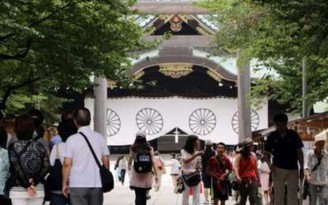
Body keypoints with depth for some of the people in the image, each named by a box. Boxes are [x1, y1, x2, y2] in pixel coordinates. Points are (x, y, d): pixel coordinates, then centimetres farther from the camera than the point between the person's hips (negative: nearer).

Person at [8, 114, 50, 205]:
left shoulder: (13, 147, -7)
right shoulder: (40, 146, 3)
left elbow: (17, 168, -14)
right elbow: (46, 167, -6)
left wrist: (27, 185, -11)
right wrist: (33, 181, -9)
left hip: (18, 190, -3)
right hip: (38, 190, 3)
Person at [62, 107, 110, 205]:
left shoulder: (72, 139, -5)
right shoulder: (100, 137, 3)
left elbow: (67, 164, -7)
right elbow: (106, 161, 5)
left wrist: (64, 183, 2)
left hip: (78, 185, -3)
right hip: (97, 183, 3)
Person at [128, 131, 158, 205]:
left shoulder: (133, 148, -3)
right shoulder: (149, 148, 1)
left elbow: (130, 160, 7)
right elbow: (153, 162, -3)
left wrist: (129, 166, 30)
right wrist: (156, 174, 2)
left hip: (136, 176, -2)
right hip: (146, 175, 2)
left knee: (138, 195, -4)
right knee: (144, 195, 15)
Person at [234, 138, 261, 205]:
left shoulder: (253, 155, 8)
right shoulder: (240, 156, -5)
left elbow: (256, 169, 15)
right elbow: (236, 166, -18)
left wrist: (258, 180, 16)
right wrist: (237, 176, -37)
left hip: (253, 180, 2)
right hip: (243, 180, -2)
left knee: (253, 199, -11)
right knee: (243, 199, 6)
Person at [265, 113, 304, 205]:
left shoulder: (293, 135, -1)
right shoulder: (272, 136, 0)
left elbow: (299, 152, 3)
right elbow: (266, 152, 6)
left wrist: (302, 169, -1)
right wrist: (270, 164, -13)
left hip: (293, 169, 0)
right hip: (278, 169, 0)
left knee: (293, 197, 3)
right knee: (278, 196, 5)